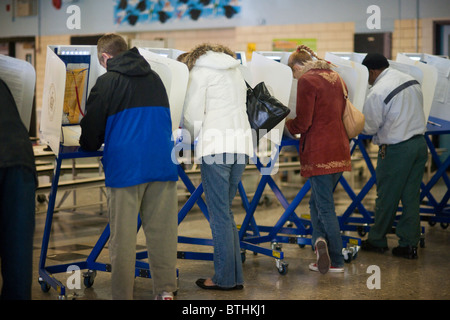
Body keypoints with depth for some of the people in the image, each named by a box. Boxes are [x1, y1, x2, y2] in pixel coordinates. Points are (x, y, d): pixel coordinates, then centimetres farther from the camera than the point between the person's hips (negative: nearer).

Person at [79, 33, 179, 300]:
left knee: (123, 237, 1)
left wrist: (90, 146, 25)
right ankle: (166, 290, 7)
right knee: (162, 230, 7)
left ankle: (123, 295, 5)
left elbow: (91, 131, 1)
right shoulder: (155, 78, 17)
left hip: (125, 166, -5)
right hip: (163, 164, 5)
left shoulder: (107, 82, 1)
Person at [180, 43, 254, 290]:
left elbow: (192, 115, -6)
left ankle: (225, 278, 3)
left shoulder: (199, 71, 2)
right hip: (241, 145, 7)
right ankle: (235, 276, 14)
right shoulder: (235, 71, 23)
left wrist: (192, 138, 13)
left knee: (219, 214, -2)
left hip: (216, 147, -7)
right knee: (225, 212, 13)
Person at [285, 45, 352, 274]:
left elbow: (302, 123, -15)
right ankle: (321, 241, 5)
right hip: (340, 150, 8)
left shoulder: (307, 81, -10)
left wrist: (287, 125, 7)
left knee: (325, 206, -2)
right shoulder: (335, 77, 15)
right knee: (317, 202, 16)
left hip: (319, 152, -8)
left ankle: (336, 262, -1)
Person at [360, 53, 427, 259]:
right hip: (419, 142, 7)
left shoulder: (377, 93, -16)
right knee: (412, 196, 10)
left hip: (396, 149, -7)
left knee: (386, 198, 7)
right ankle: (409, 244, 14)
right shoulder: (411, 80, 7)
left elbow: (370, 128, -9)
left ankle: (377, 240, 22)